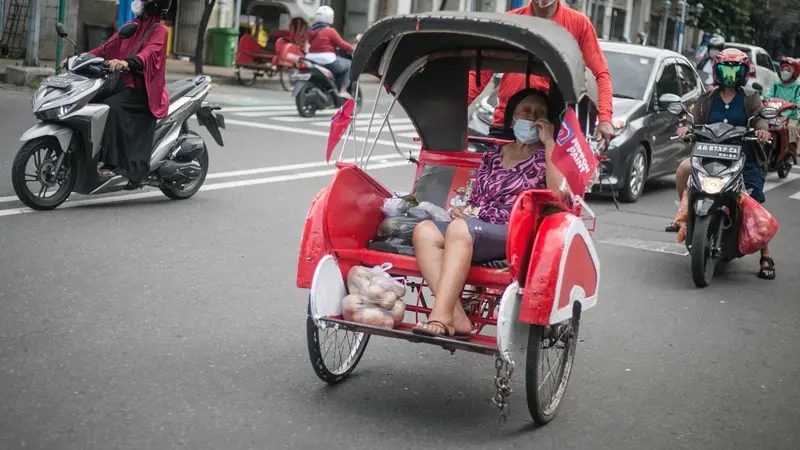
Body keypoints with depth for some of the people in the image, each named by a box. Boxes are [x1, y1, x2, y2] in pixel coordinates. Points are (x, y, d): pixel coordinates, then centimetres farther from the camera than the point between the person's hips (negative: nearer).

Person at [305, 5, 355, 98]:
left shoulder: (311, 31, 12)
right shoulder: (330, 31, -8)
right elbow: (341, 44, -5)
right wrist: (352, 48, 11)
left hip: (311, 60, 8)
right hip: (327, 61, -8)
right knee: (348, 64, 13)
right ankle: (343, 91, 2)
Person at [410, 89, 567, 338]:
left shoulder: (545, 157, 11)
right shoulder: (492, 155, 25)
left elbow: (558, 193, -10)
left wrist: (549, 142, -6)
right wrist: (461, 210, 6)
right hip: (475, 227, 5)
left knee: (460, 229, -33)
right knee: (424, 230, -23)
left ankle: (440, 319, -42)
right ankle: (457, 318, -35)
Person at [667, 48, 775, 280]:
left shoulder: (751, 98, 8)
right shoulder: (706, 100, 12)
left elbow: (759, 117, -8)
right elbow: (695, 119, 0)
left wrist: (762, 129, -32)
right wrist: (686, 127, -25)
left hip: (746, 159, -1)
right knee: (684, 168, -29)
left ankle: (765, 257, 5)